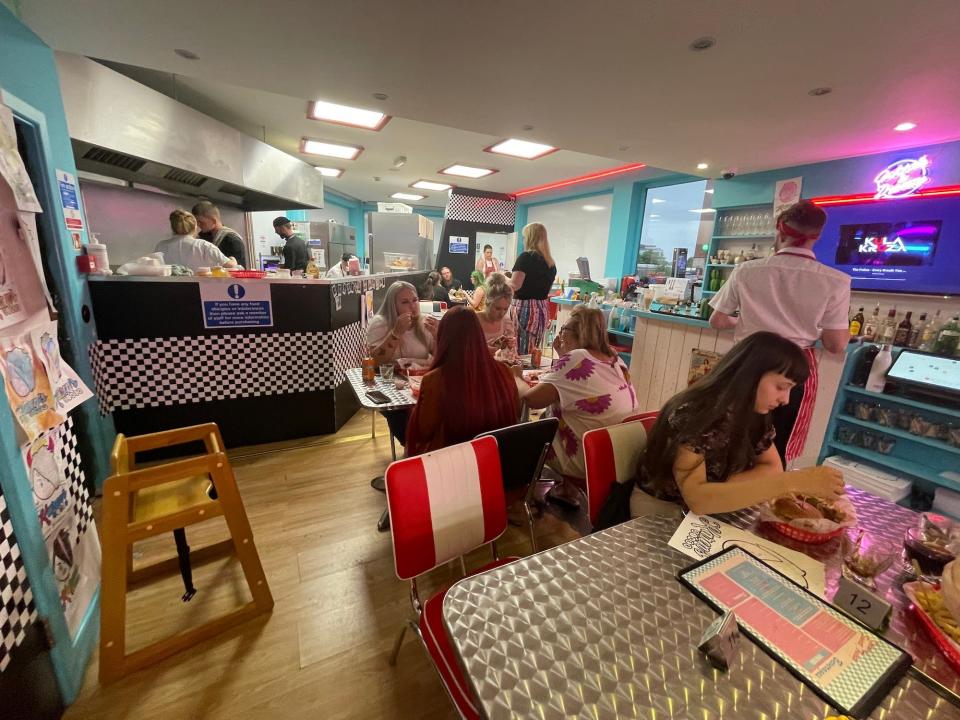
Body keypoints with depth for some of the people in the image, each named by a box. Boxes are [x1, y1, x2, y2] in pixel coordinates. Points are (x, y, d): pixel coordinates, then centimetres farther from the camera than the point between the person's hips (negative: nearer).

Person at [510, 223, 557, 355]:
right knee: (532, 352, 13)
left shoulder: (526, 256, -9)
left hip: (524, 307, -7)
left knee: (518, 351, -3)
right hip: (542, 309, 8)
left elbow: (515, 285, -16)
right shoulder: (551, 262, 11)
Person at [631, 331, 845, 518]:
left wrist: (721, 489, -19)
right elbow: (696, 498, -38)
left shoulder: (758, 414, -6)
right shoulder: (691, 413, -29)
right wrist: (793, 482, -39)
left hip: (712, 510, 7)